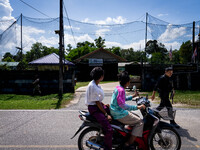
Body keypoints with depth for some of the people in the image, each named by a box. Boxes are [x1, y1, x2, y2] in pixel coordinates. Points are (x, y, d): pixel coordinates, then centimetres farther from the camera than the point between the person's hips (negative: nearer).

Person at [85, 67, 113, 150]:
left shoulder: (95, 84, 8)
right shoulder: (92, 86, -22)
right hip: (94, 109, -10)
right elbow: (97, 102, -21)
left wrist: (104, 105, 10)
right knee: (109, 130, -20)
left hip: (99, 105, 10)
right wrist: (106, 114, -18)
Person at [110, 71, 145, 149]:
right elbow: (122, 105, -26)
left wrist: (133, 96, 24)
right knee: (140, 122, -9)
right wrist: (137, 107, -25)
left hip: (115, 112, 10)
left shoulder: (118, 88, 10)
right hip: (120, 114, -10)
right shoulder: (121, 90, -19)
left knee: (136, 117, 23)